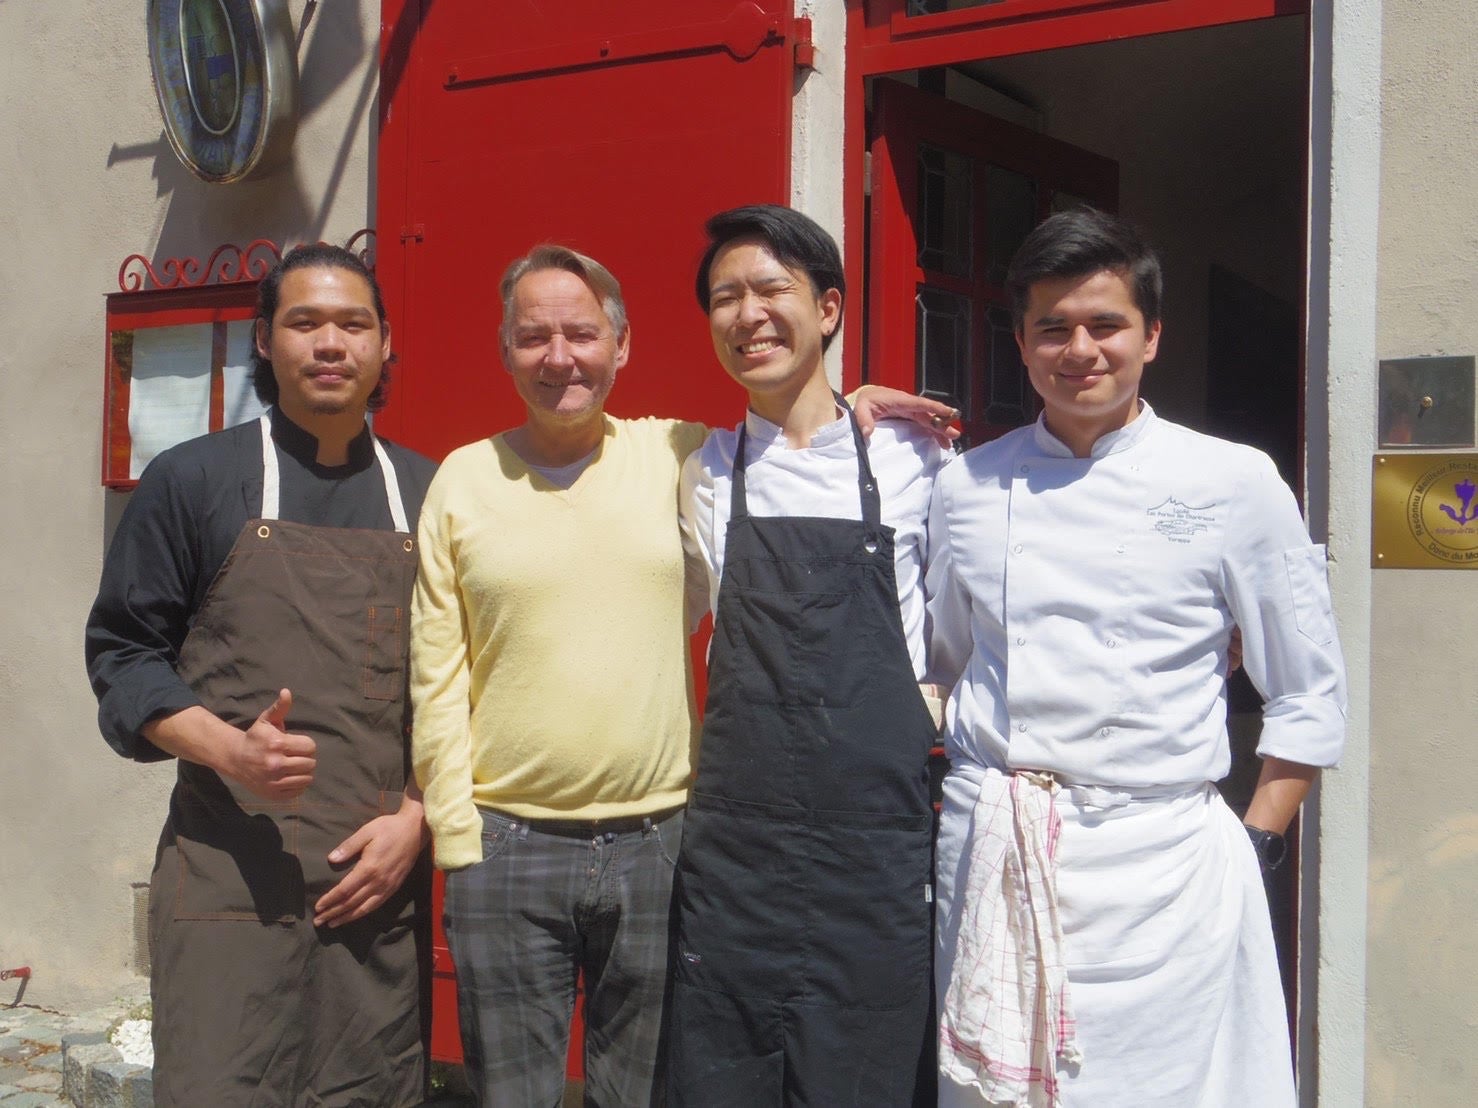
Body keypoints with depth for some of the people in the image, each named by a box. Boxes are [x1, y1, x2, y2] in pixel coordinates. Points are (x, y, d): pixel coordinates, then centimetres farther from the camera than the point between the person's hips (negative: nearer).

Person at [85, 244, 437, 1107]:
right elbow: (123, 654, 3)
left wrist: (415, 819, -1)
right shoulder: (192, 480, 6)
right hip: (231, 871, -2)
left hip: (383, 875, 2)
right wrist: (231, 750, -13)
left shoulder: (427, 495, 11)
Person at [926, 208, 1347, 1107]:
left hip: (1159, 867, -2)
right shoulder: (966, 488, 7)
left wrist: (1255, 845, -1)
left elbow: (1310, 696, 5)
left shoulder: (1236, 484, 0)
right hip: (992, 863, 2)